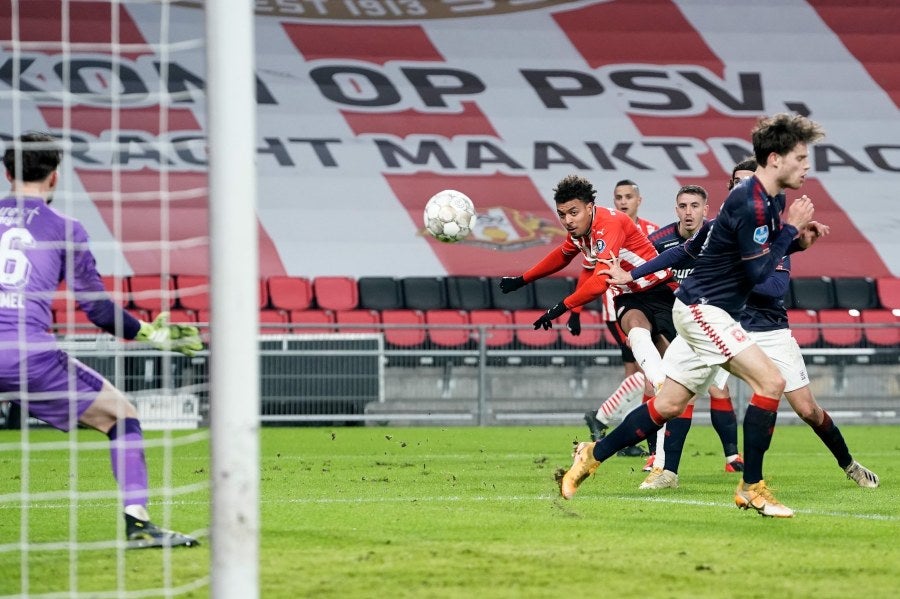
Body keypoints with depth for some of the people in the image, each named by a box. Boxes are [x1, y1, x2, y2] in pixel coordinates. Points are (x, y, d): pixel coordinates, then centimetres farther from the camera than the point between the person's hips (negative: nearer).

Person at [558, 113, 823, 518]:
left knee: (669, 404, 11)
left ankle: (593, 455, 20)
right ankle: (752, 488, -12)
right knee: (770, 381, -17)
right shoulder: (750, 203, -21)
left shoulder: (772, 200, 9)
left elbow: (767, 253, 19)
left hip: (707, 312, 10)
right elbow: (757, 272, -23)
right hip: (704, 308, -10)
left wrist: (796, 235, 2)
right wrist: (790, 229, -15)